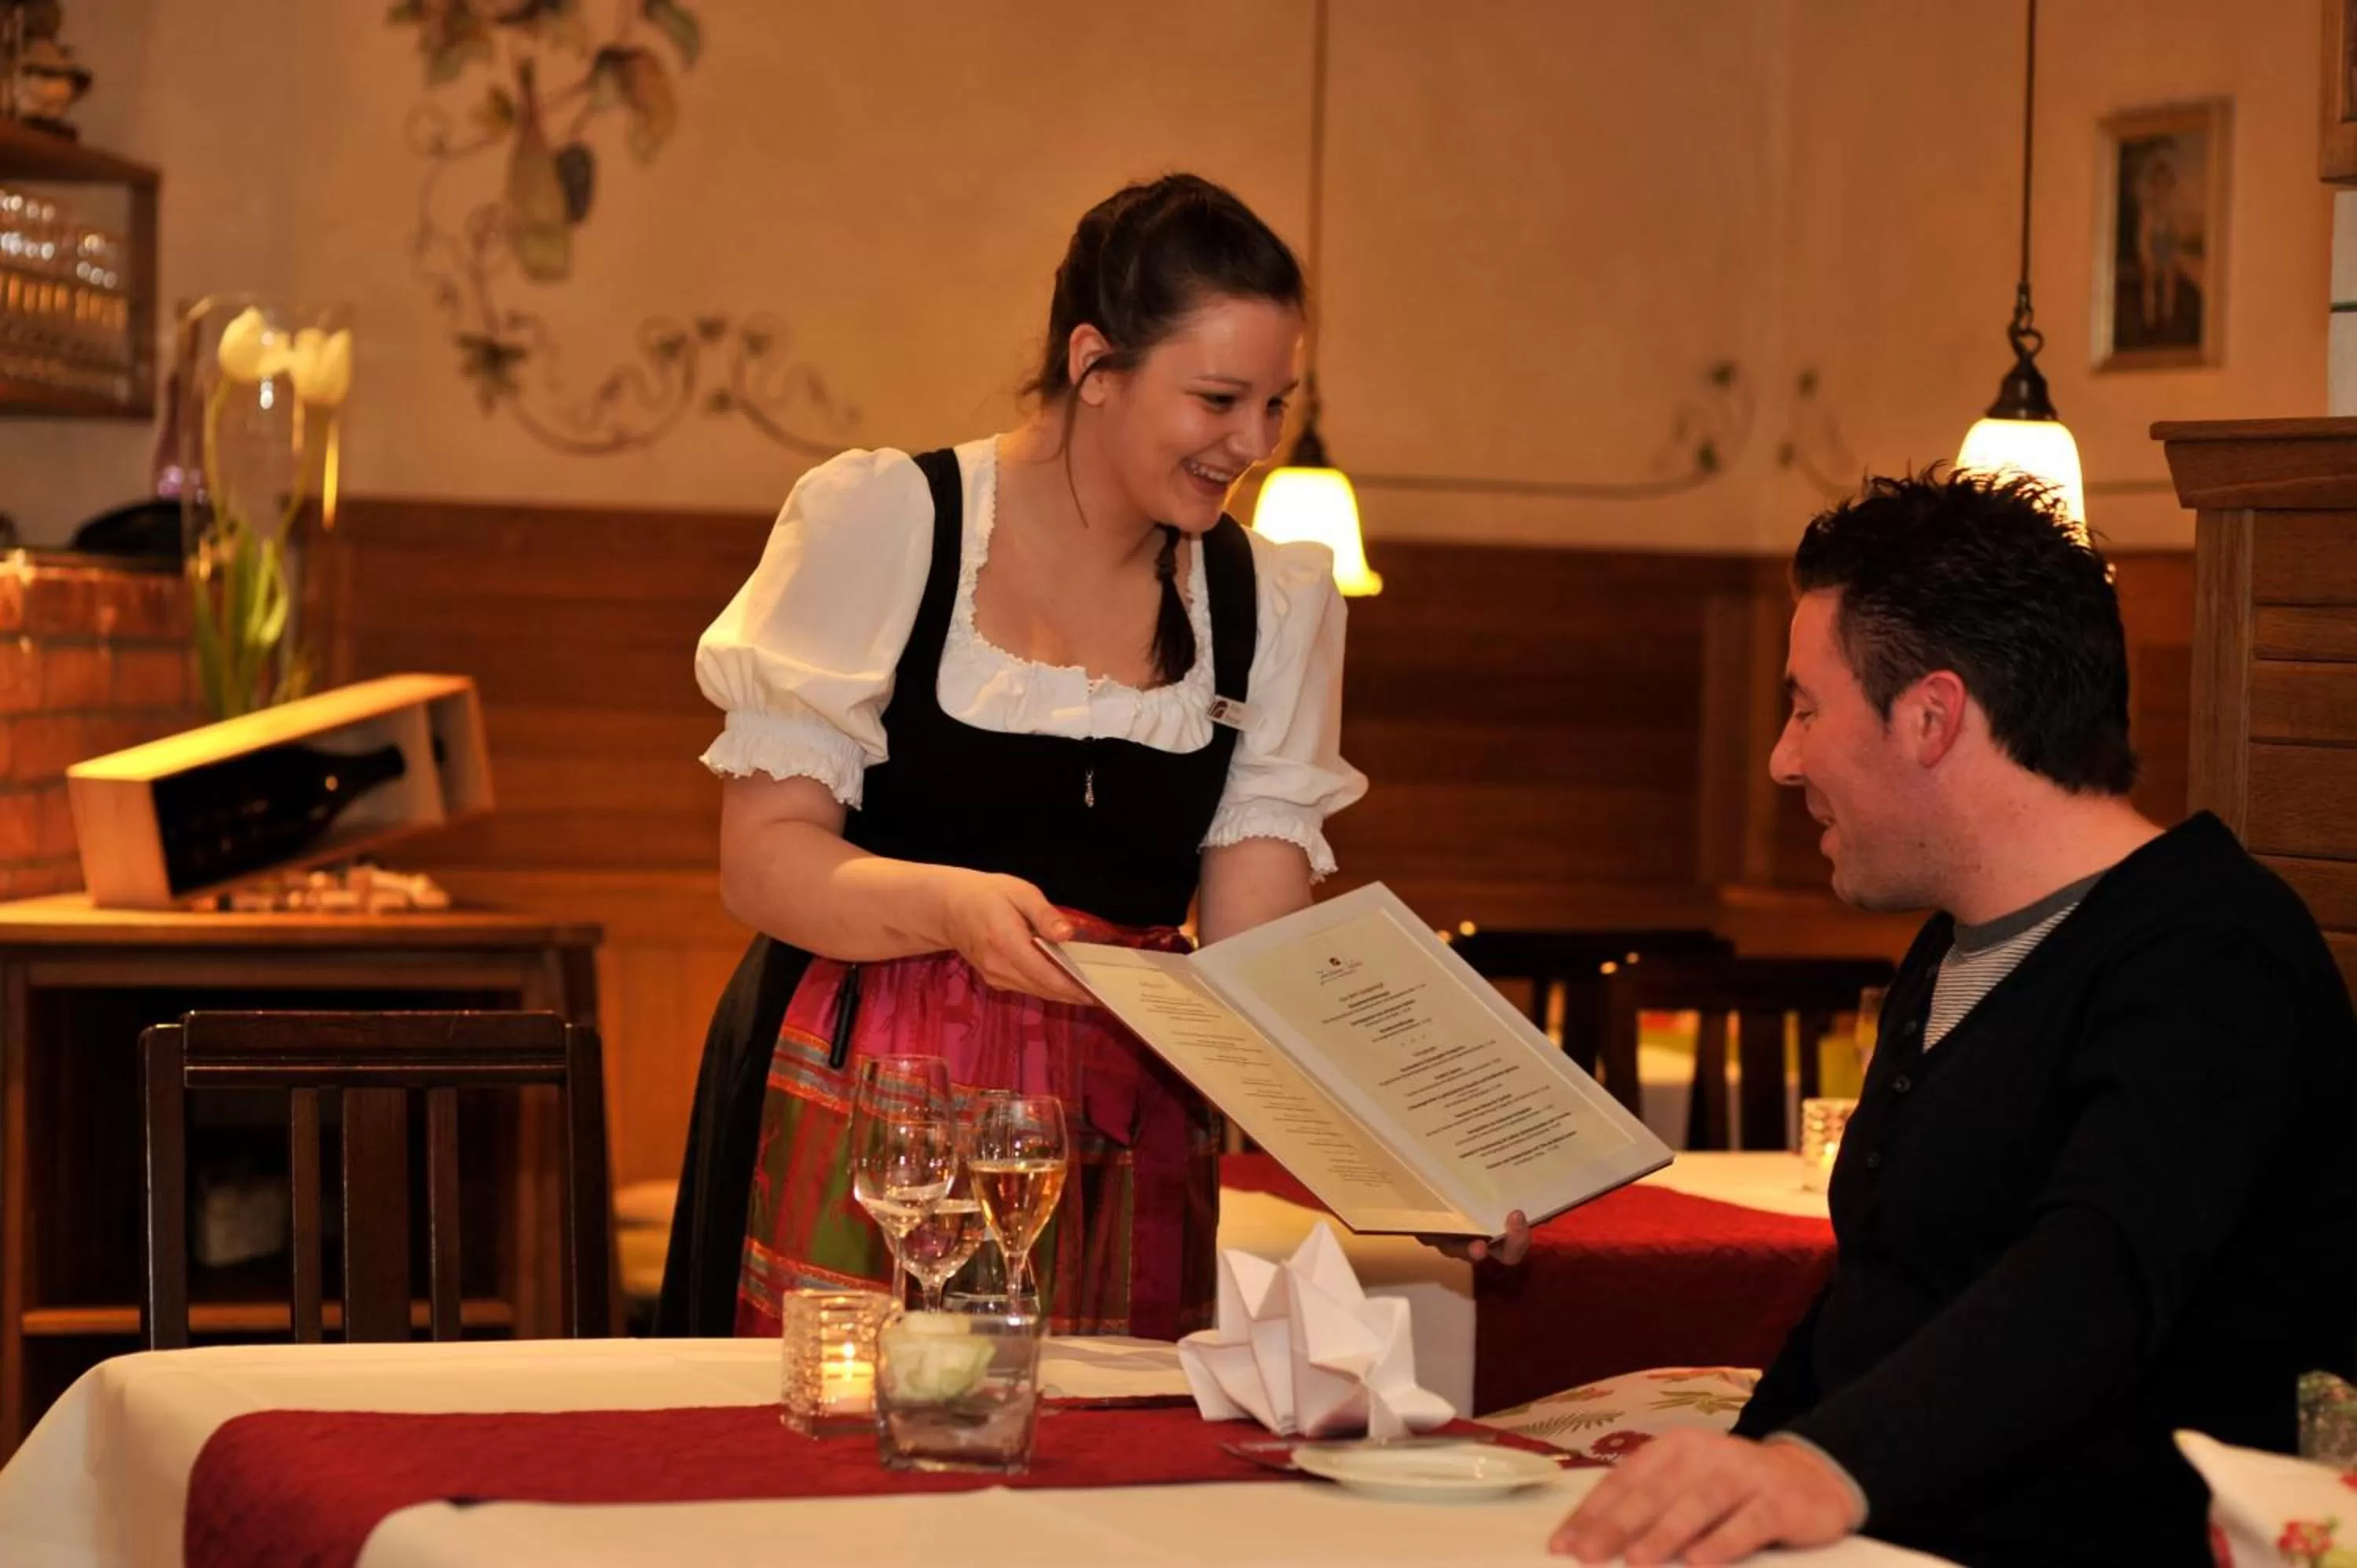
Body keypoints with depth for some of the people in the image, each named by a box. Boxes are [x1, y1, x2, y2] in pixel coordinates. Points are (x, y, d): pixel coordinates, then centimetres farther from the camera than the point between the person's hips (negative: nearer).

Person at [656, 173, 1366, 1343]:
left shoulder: (1274, 607, 9)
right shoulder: (881, 524, -2)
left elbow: (1255, 957, 2)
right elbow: (763, 859, -5)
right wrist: (951, 905, -24)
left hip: (1125, 1161, 3)